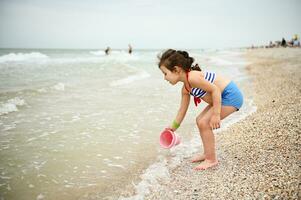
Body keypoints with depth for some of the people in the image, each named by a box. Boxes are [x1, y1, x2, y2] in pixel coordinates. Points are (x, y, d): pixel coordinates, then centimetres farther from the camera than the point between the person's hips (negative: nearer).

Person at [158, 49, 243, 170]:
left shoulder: (192, 77, -23)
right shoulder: (185, 88, 7)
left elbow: (215, 90, -25)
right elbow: (183, 109, 18)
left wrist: (216, 114, -26)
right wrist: (174, 126, 27)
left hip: (231, 96, -10)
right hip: (222, 97, 10)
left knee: (204, 123, -12)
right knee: (200, 120, 13)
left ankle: (211, 159, 1)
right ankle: (207, 153, 26)